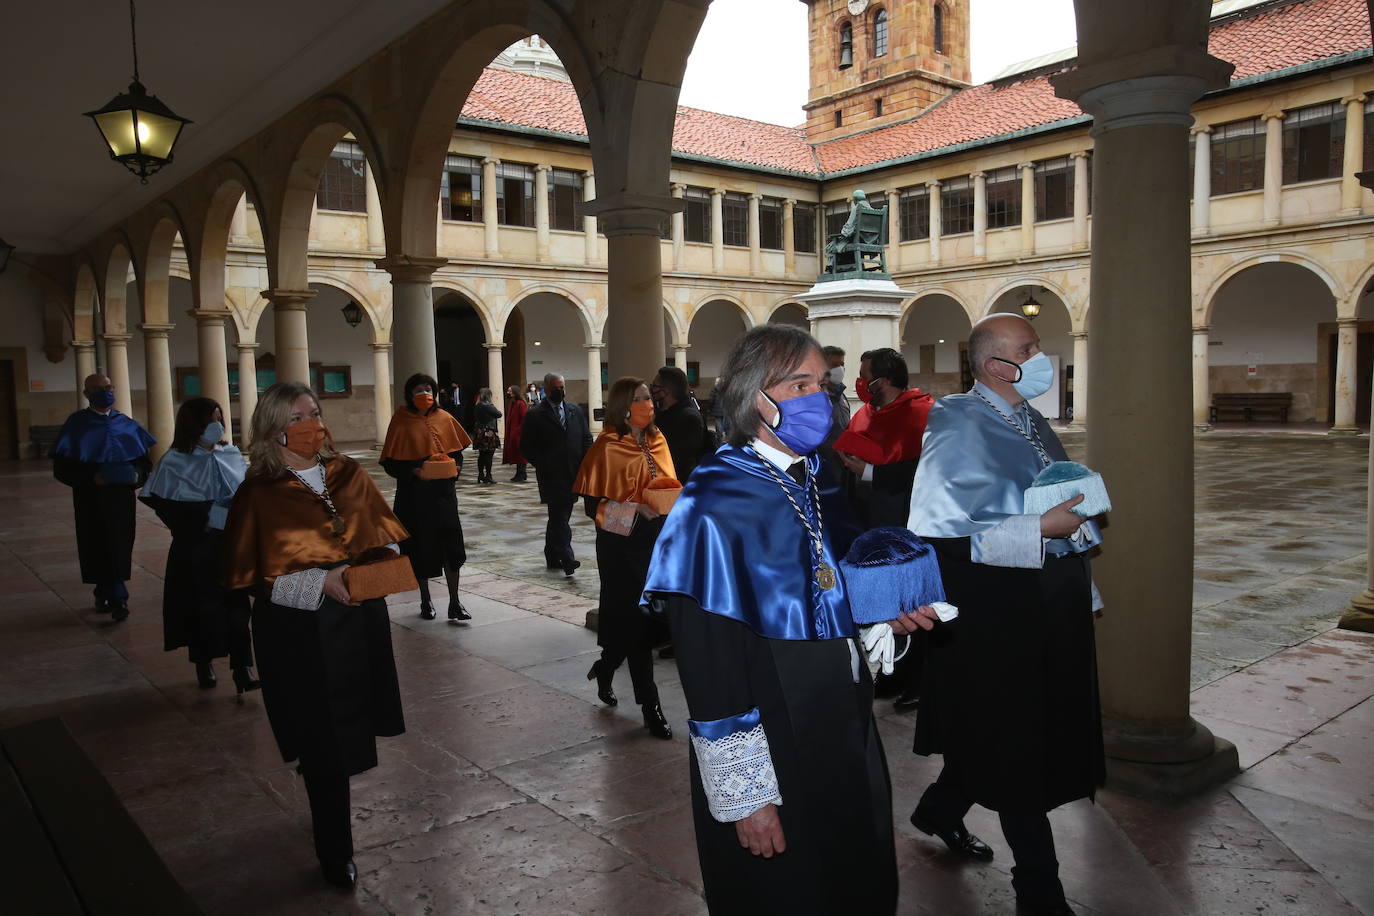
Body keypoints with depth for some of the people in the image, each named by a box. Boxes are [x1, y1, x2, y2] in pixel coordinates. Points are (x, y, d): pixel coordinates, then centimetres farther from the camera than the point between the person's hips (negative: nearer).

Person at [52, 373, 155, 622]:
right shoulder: (77, 424, -3)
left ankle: (106, 593, 21)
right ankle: (117, 597, 9)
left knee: (120, 546, 5)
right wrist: (92, 477, -20)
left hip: (122, 498, 3)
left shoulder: (125, 424, 7)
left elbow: (145, 459, 11)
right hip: (92, 500, -3)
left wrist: (138, 474, -9)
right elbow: (61, 467, -6)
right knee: (100, 548, -1)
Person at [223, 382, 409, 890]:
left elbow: (386, 534, 9)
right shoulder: (259, 495, -10)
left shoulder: (349, 475, 2)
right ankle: (334, 851, 25)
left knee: (350, 729, 15)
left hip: (359, 621, 4)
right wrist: (321, 582, -23)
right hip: (299, 632, -4)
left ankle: (327, 806, 46)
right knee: (323, 738, 5)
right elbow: (253, 578, -12)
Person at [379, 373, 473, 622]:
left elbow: (457, 451, 13)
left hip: (443, 491, 2)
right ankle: (425, 600, 23)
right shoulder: (401, 422, -3)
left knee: (451, 544, -5)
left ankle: (454, 603, 1)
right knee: (420, 546, 6)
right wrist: (415, 471, -20)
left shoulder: (444, 419, 6)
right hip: (414, 495, -2)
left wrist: (455, 467, -7)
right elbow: (391, 463, -5)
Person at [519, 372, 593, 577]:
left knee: (558, 517, 13)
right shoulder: (535, 415, -2)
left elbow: (587, 439, 14)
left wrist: (584, 464, 1)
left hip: (573, 474, 5)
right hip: (551, 476, -5)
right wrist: (543, 465, -11)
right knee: (559, 517, -11)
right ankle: (567, 560, -17)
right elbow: (526, 445, -3)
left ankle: (552, 556, 24)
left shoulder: (576, 412, 12)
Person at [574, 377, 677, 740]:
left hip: (654, 539, 6)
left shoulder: (657, 441, 9)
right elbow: (593, 505, -10)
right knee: (635, 620, -1)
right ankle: (650, 707, 11)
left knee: (635, 618, 11)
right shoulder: (608, 447, -9)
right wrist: (636, 509, -21)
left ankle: (604, 671, 37)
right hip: (622, 543, -6)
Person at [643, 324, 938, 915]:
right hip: (770, 749, -7)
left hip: (846, 734, 7)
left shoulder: (818, 487, 5)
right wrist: (745, 794, -19)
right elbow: (709, 664, -20)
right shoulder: (716, 504, -19)